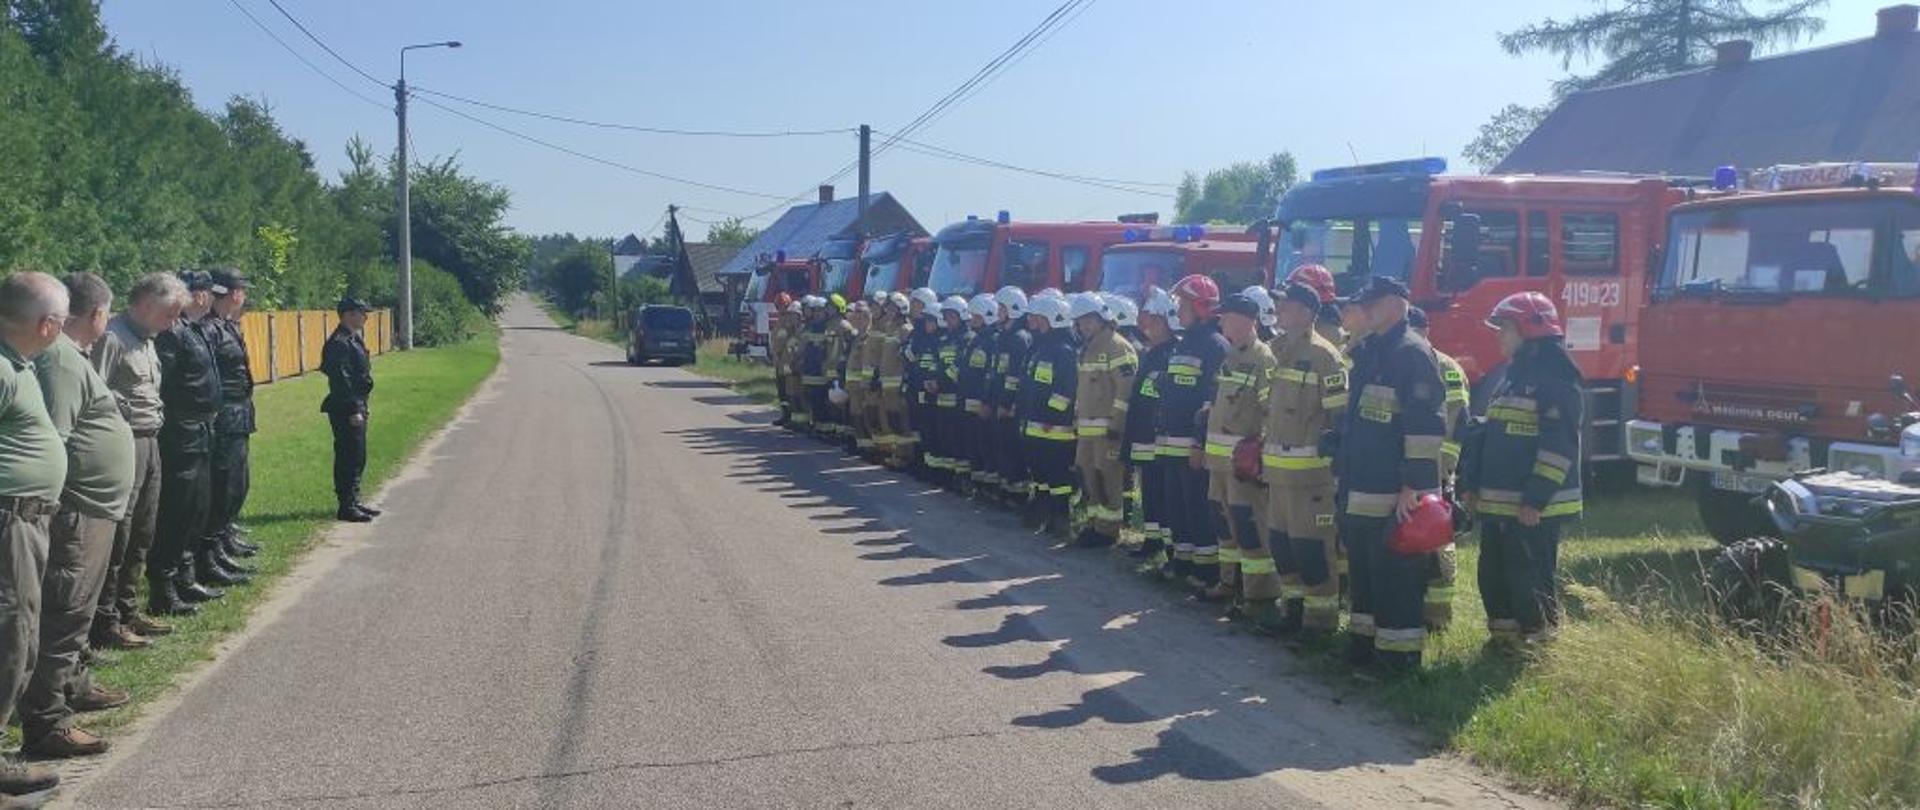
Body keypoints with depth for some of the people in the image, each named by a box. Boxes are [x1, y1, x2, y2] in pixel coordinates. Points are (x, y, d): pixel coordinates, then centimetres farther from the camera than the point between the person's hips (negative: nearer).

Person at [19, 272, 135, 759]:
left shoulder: (71, 355, 15)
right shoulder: (61, 359, -17)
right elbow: (51, 440, -24)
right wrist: (58, 507, -24)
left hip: (94, 511, 11)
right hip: (78, 512, -11)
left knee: (77, 608, 24)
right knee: (64, 612, -9)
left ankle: (74, 685, 40)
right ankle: (45, 723, -7)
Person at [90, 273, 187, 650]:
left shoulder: (146, 339, 16)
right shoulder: (112, 338, -14)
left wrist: (154, 417, 9)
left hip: (150, 445, 10)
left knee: (142, 535, 16)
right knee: (116, 537, -4)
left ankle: (128, 610, 27)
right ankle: (105, 622, 4)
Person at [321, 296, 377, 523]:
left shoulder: (354, 339, 16)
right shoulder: (339, 343, -17)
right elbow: (341, 379, -21)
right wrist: (353, 410, -22)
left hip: (357, 407, 10)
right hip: (346, 410, -10)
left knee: (357, 458, 15)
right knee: (348, 458, -6)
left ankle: (353, 502, 24)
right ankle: (346, 507, -1)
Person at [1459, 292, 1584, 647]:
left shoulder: (1556, 376, -12)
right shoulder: (1515, 375, 17)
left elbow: (1560, 444, -19)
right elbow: (1487, 436, 21)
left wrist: (1537, 498, -22)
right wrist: (1472, 482, 15)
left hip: (1532, 509, -9)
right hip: (1497, 504, 9)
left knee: (1530, 578, -3)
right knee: (1494, 575, 14)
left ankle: (1537, 641, 9)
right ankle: (1503, 636, 26)